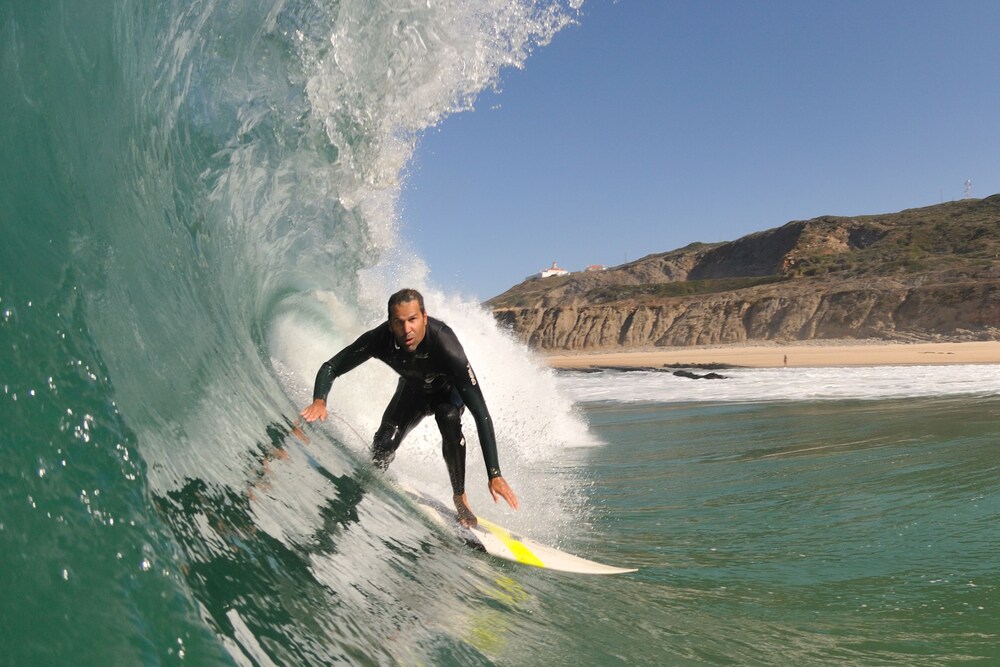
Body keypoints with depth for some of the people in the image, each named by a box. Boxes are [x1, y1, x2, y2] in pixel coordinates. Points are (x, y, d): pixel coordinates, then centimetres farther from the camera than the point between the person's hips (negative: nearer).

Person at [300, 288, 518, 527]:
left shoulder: (444, 344, -43)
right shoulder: (380, 339, -34)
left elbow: (481, 413, -44)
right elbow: (330, 368, -21)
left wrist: (494, 474, -48)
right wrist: (319, 400, -44)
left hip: (449, 390, -2)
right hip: (413, 389, 2)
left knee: (448, 417, -35)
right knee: (384, 444, -17)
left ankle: (460, 498, -18)